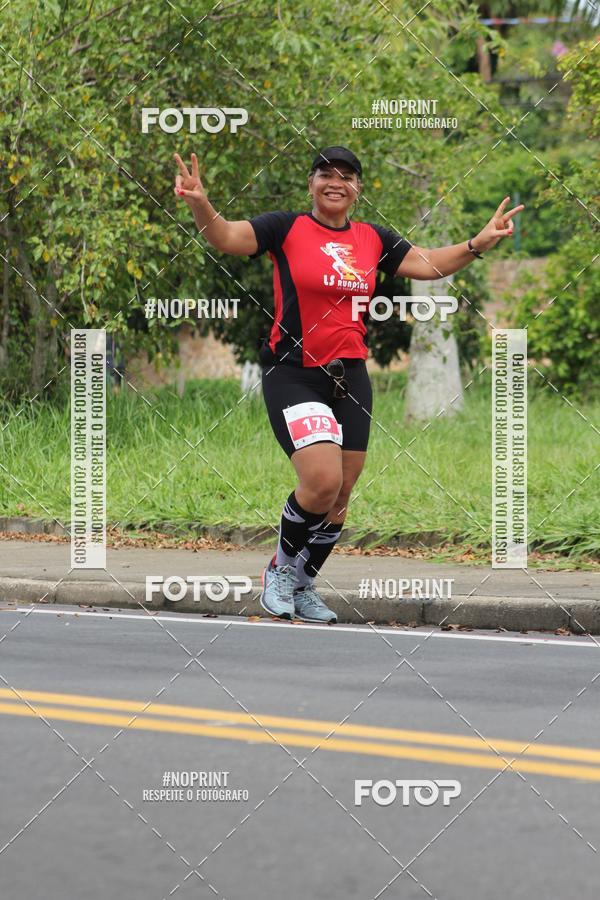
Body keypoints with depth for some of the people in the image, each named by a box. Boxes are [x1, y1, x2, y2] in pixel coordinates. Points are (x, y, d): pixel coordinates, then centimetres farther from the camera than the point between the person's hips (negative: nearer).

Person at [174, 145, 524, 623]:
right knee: (322, 481, -20)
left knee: (339, 497, 7)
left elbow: (431, 263, 16)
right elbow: (227, 236, -16)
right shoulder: (287, 228, -4)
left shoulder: (373, 239, 10)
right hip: (294, 373, -5)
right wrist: (201, 205, -35)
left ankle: (302, 586, 26)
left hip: (350, 377, 5)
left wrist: (479, 243, 3)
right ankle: (280, 569, 5)